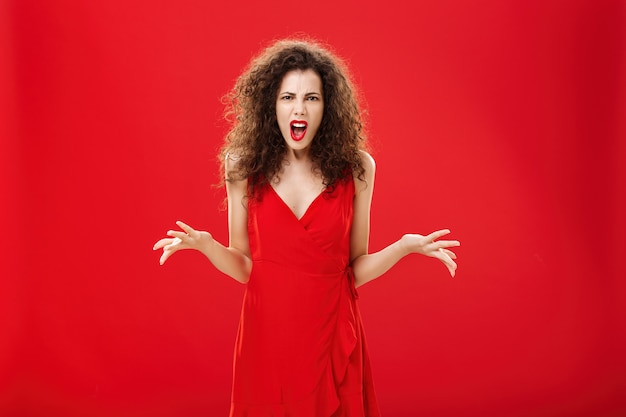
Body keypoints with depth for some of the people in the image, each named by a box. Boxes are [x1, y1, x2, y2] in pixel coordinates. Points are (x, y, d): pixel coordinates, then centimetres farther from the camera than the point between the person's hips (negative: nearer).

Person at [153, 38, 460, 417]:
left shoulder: (356, 167, -5)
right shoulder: (245, 167, -4)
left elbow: (355, 270, -1)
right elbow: (243, 267, 0)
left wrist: (403, 247, -16)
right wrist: (203, 244, -17)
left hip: (331, 333, 0)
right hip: (265, 332, 1)